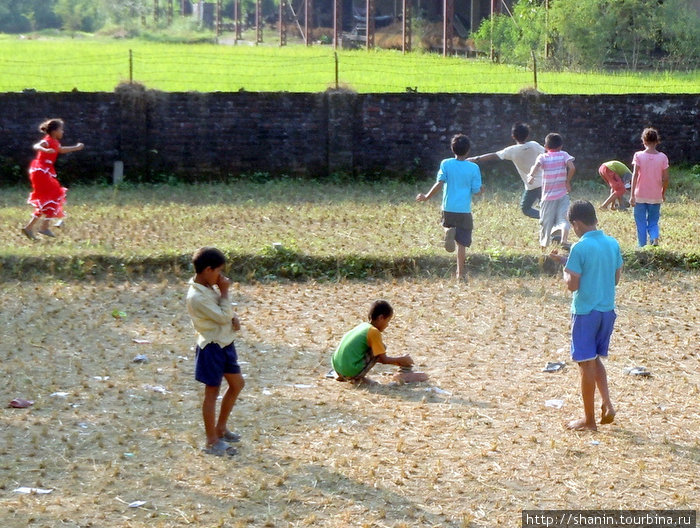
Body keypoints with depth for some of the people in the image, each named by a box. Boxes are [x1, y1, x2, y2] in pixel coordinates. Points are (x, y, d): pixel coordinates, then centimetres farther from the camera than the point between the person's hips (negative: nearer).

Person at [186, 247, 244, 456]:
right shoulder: (197, 297, -25)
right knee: (212, 392, 0)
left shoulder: (210, 288, 4)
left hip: (224, 343, 9)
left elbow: (224, 312, 15)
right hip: (211, 347, -9)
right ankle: (212, 442, 9)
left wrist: (233, 317, -6)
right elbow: (222, 317, -24)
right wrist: (224, 291, -17)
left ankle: (220, 429, 32)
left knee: (237, 384, 18)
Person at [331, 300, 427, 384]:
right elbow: (383, 359, -3)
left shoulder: (363, 326, 17)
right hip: (353, 371, -8)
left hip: (337, 368, 8)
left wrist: (396, 361, 29)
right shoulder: (374, 332, -6)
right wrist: (401, 360, 12)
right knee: (381, 348, 1)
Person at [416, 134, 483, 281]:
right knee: (462, 243, 5)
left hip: (448, 208, 1)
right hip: (464, 210, -1)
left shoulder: (446, 164, -2)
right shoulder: (473, 167, -3)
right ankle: (461, 273, 1)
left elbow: (439, 184, -12)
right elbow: (476, 191, -2)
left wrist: (426, 197, -2)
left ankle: (449, 231, -7)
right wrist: (481, 190, 20)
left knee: (448, 225, 30)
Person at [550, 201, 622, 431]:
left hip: (585, 311, -6)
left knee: (586, 363, 3)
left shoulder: (580, 248, -16)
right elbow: (616, 278, 12)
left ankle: (589, 419, 9)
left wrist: (565, 265, 3)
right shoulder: (613, 244, 4)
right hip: (607, 310, 6)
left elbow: (572, 284, -17)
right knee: (595, 358, 22)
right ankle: (606, 403, 8)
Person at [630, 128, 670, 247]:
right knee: (653, 222, 12)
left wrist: (632, 195, -13)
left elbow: (635, 175, -13)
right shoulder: (662, 157, -3)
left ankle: (642, 247, 9)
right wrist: (663, 193, 14)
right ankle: (655, 237, -15)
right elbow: (665, 178, -2)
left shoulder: (639, 156, -7)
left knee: (641, 224, 10)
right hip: (655, 197, 1)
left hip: (640, 196, -1)